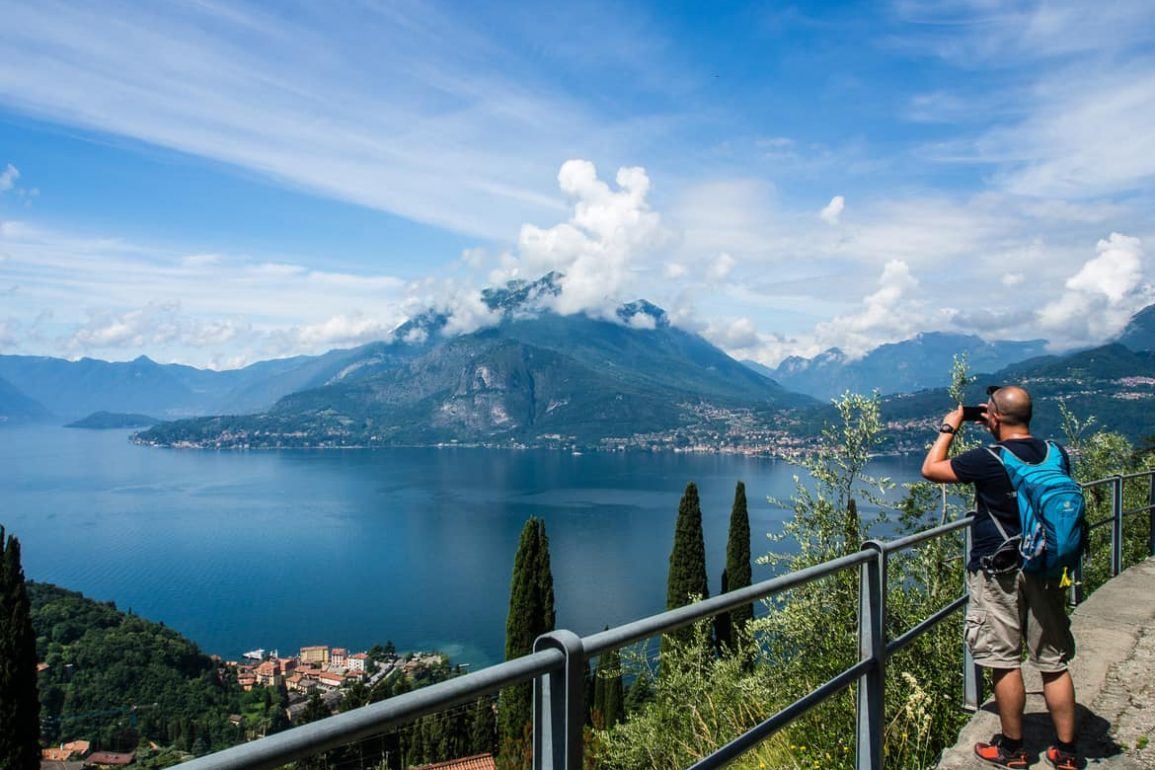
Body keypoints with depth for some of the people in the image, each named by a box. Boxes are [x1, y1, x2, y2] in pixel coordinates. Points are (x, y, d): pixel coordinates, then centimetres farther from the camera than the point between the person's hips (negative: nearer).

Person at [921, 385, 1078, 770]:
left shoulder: (988, 460, -17)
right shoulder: (1056, 453, 0)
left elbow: (930, 469, -6)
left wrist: (949, 428, 5)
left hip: (998, 575, -6)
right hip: (1045, 571, 6)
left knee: (1004, 661, 6)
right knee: (1054, 662, 12)